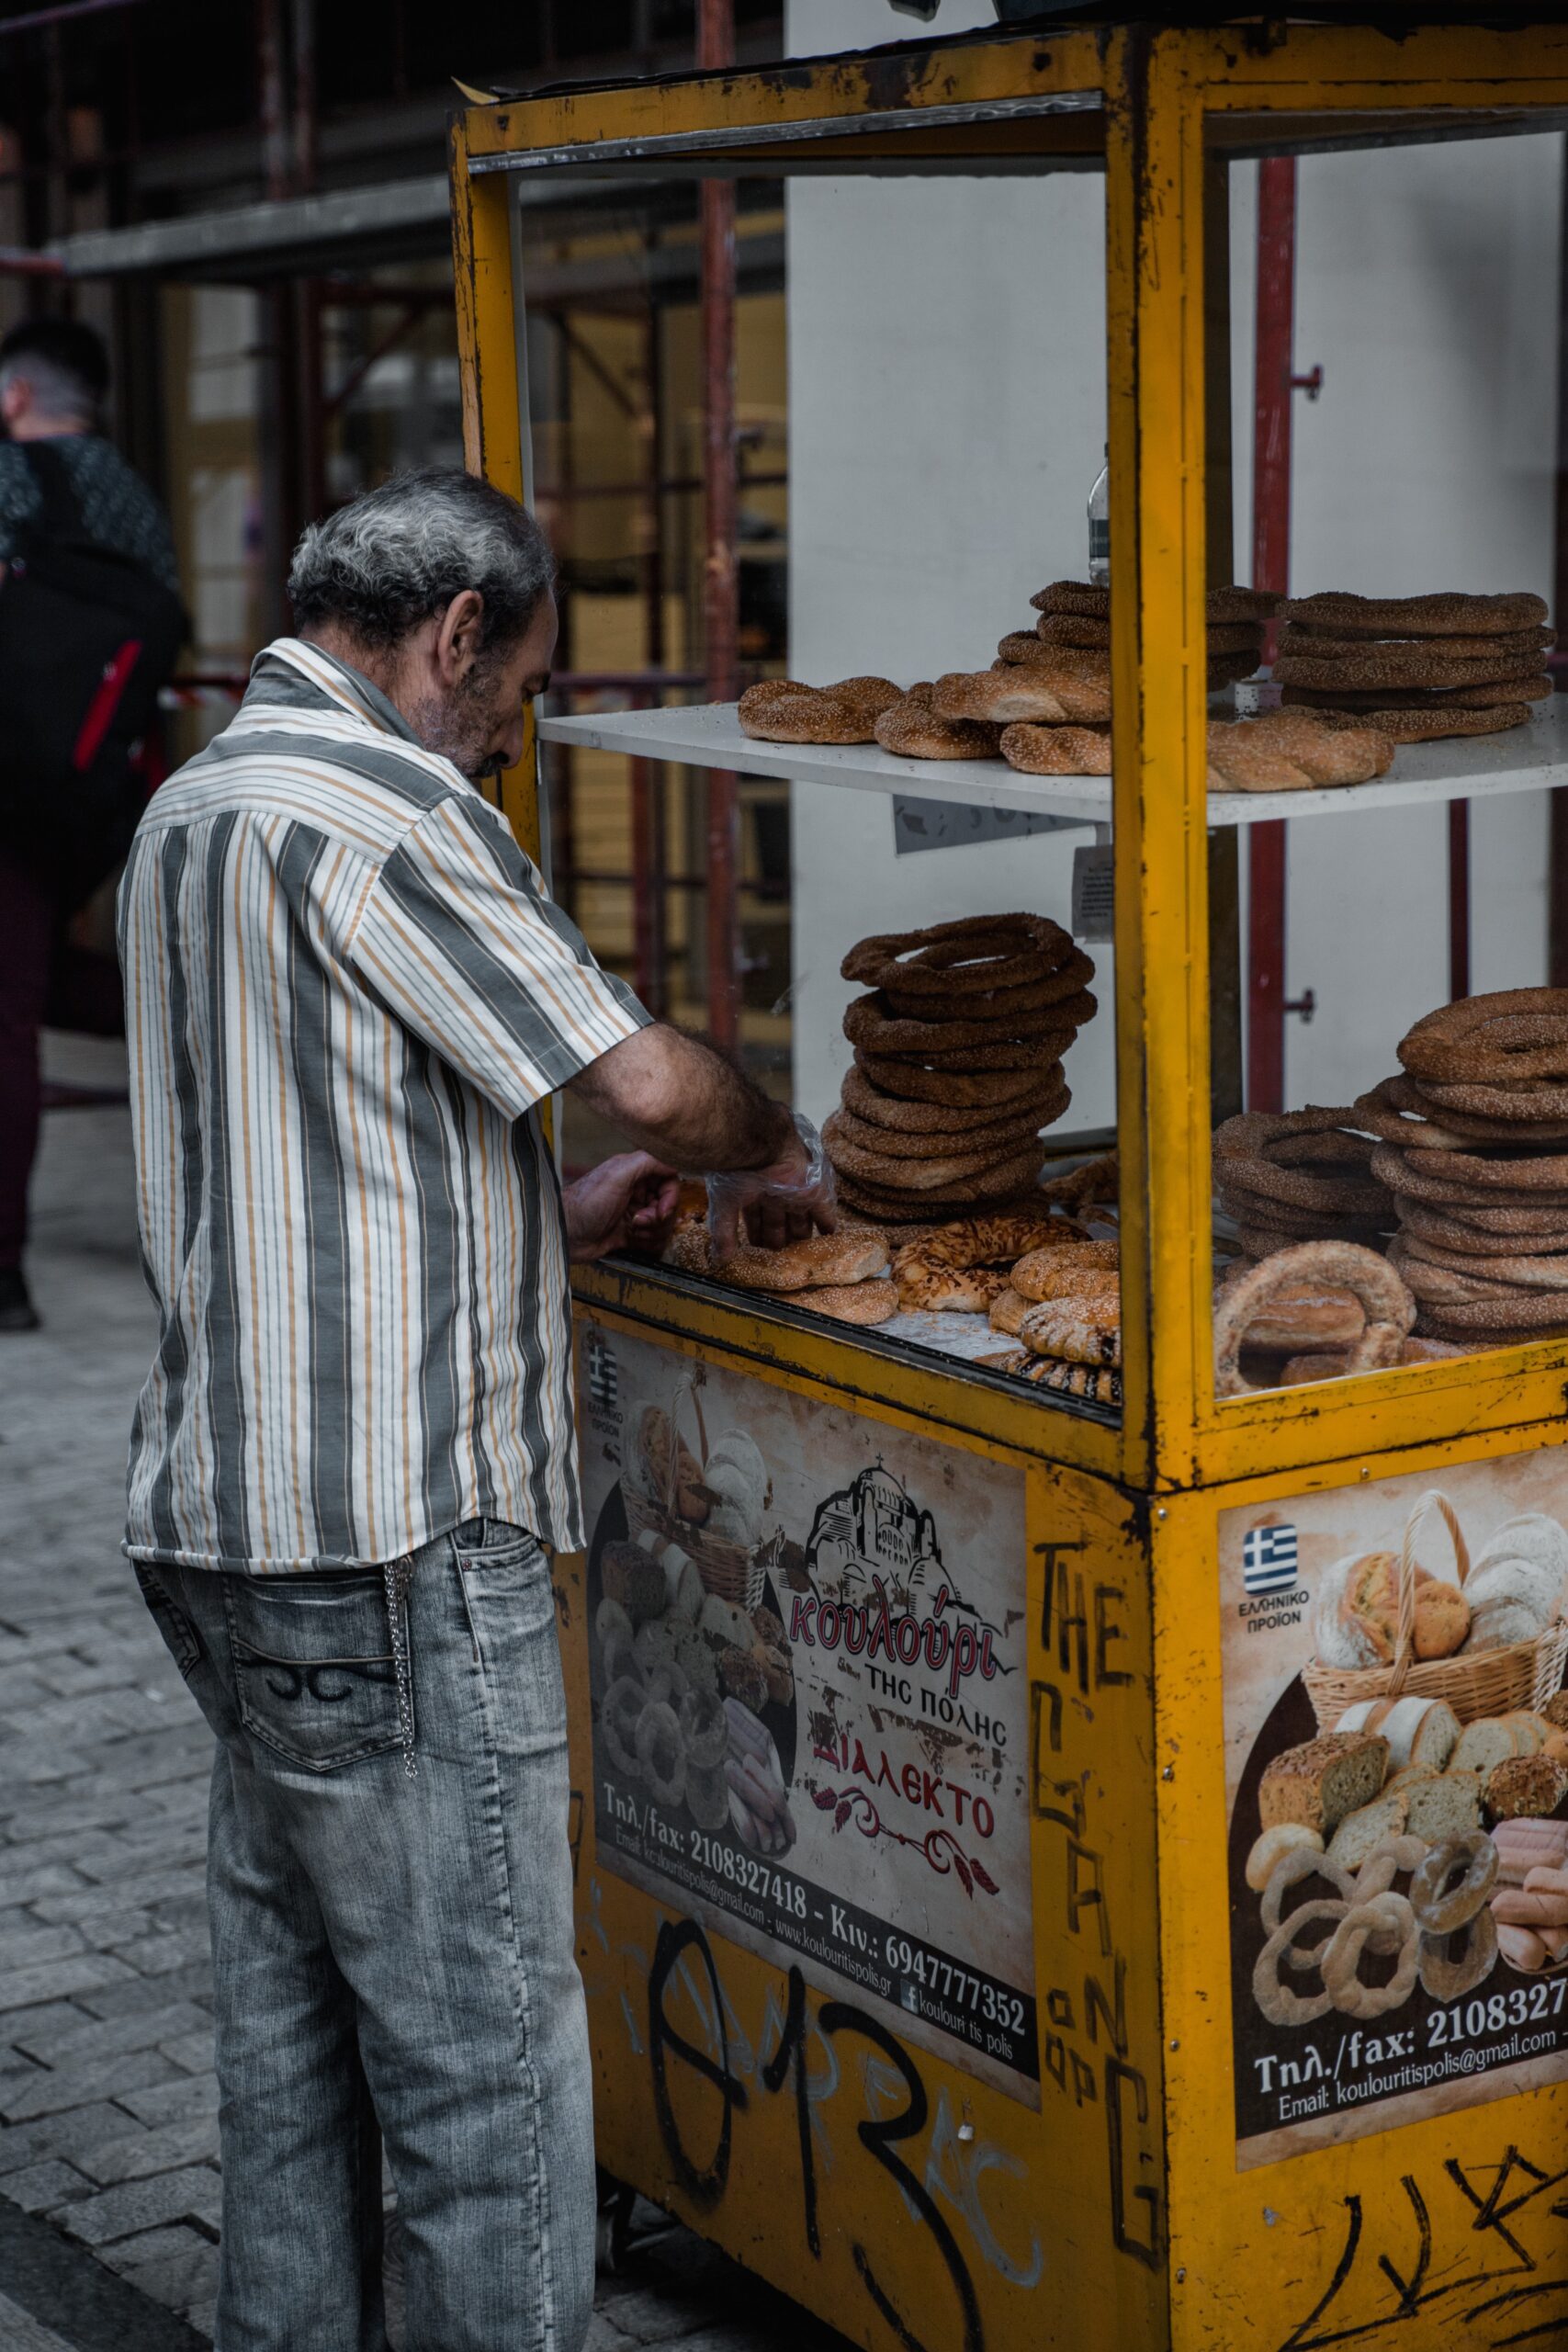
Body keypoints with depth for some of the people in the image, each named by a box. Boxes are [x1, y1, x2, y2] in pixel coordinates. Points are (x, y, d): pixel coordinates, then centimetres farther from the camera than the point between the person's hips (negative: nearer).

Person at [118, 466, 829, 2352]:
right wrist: (774, 1157, 7)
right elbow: (643, 1080, -14)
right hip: (394, 1543, -10)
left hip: (224, 1514, 10)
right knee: (485, 2054, -2)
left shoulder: (193, 807, 17)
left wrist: (547, 1219, 20)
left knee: (292, 2024, 17)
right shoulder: (376, 806, -14)